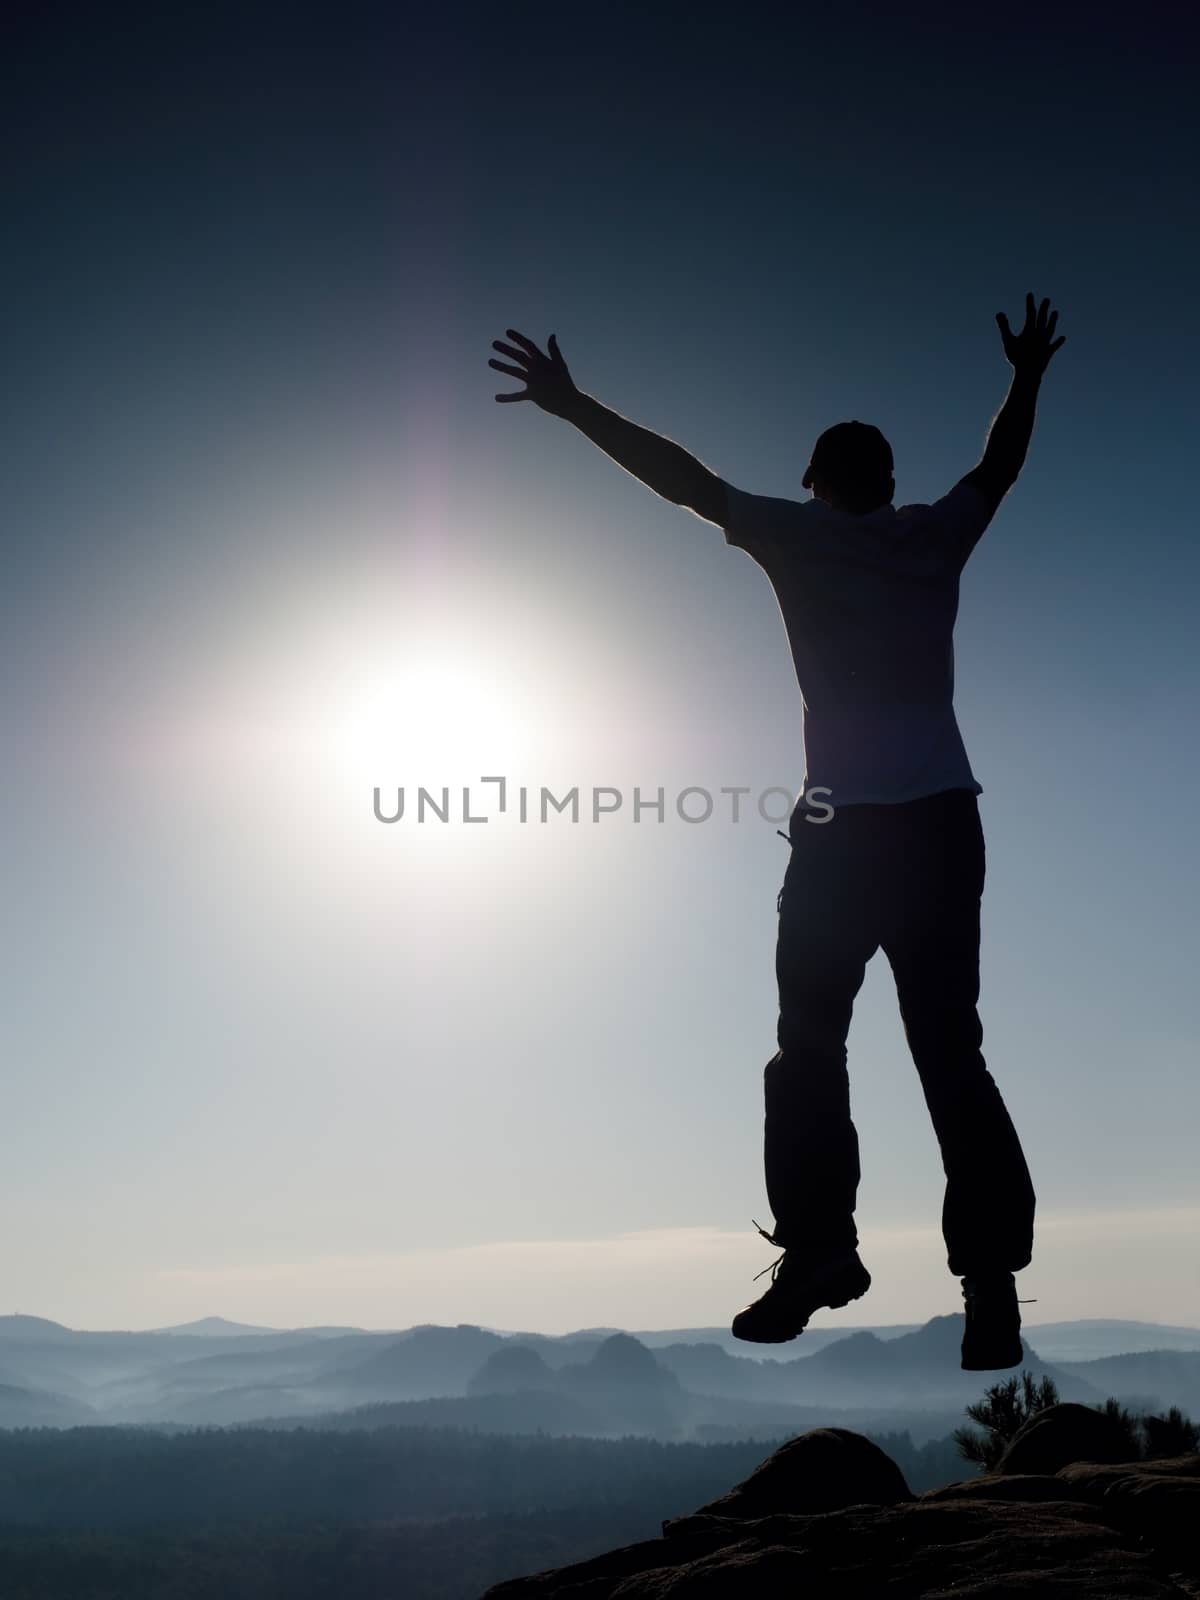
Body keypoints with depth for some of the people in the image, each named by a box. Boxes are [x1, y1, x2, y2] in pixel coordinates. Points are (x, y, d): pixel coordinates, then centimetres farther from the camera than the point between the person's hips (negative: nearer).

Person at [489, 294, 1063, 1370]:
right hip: (944, 823, 4)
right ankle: (992, 1279, 2)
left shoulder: (801, 536, 5)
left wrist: (572, 404, 16)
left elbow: (685, 477, 8)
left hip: (843, 827, -3)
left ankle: (819, 1246, -1)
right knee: (951, 1052, 5)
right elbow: (1002, 462, 33)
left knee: (810, 1044, 6)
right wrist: (1028, 377, 51)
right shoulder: (937, 536, 15)